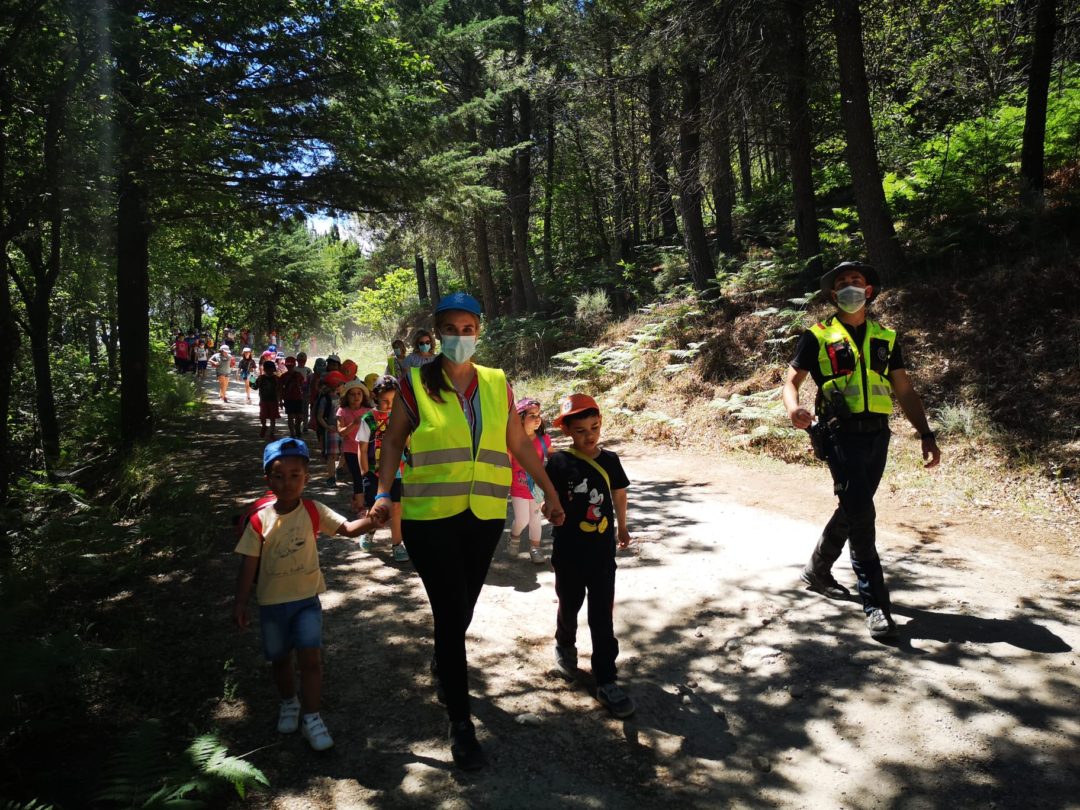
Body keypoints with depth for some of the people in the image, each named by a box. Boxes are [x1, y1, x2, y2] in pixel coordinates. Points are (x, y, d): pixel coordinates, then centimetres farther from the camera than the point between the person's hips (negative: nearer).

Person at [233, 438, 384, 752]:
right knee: (279, 658, 17)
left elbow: (347, 528, -17)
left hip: (306, 599, -1)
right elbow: (249, 564, -5)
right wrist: (240, 602, -5)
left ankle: (311, 717, 8)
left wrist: (371, 521, -37)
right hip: (272, 603, 1)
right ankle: (289, 702, 44)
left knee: (310, 656, -8)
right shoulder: (260, 520, -10)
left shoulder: (314, 511, -9)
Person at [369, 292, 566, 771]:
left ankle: (442, 663, 49)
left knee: (462, 608, 15)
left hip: (484, 515, 3)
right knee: (451, 612, -2)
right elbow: (393, 440, 0)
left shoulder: (497, 385, 5)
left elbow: (519, 444, 10)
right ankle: (460, 721, 12)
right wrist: (383, 492, -13)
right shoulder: (416, 384, -3)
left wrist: (550, 492, 12)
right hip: (429, 515, -3)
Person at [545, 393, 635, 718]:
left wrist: (622, 528, 25)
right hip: (569, 553, -1)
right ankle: (565, 646, 48)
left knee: (603, 618, 3)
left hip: (603, 552, 1)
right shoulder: (559, 462, -11)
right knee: (569, 606, 19)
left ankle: (606, 681, 11)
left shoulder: (609, 460, -2)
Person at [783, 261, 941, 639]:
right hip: (841, 434, -5)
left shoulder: (886, 338, 15)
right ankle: (875, 604, -7)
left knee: (851, 511, 12)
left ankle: (817, 570, 34)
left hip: (877, 435, 5)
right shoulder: (818, 337, 4)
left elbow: (905, 391, 15)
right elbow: (792, 381, -1)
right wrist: (794, 408, -24)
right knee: (860, 514, -12)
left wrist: (926, 435, 5)